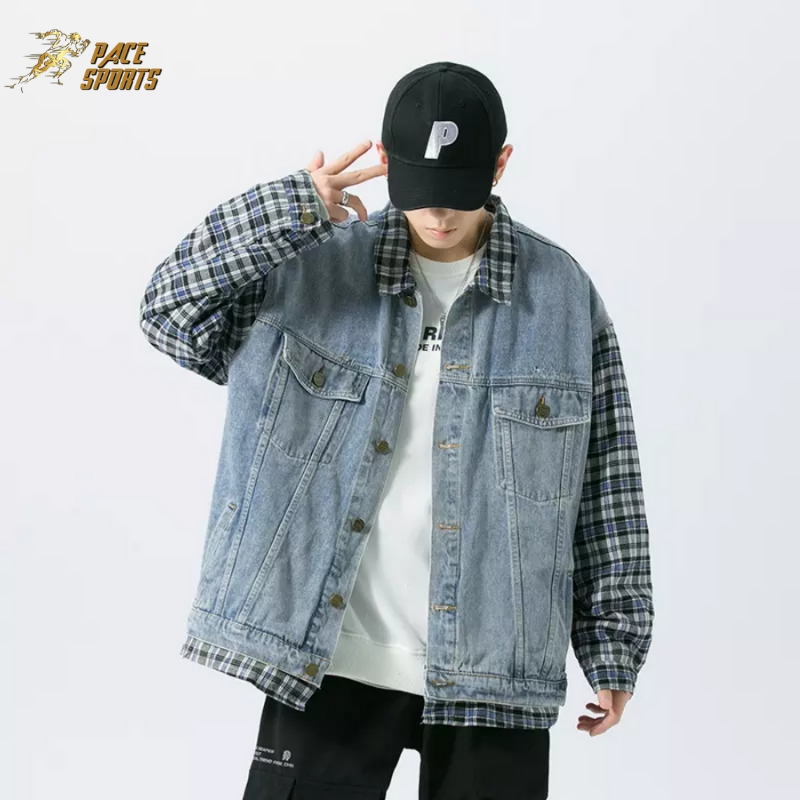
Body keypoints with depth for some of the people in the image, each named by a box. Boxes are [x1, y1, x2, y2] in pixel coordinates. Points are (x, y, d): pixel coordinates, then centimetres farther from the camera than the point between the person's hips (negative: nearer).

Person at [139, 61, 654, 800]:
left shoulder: (563, 294, -1)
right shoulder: (316, 270, 0)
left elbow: (608, 484, 2)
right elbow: (173, 312, -10)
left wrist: (615, 646, 3)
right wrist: (295, 210, -21)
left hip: (490, 676, 0)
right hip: (331, 662, 0)